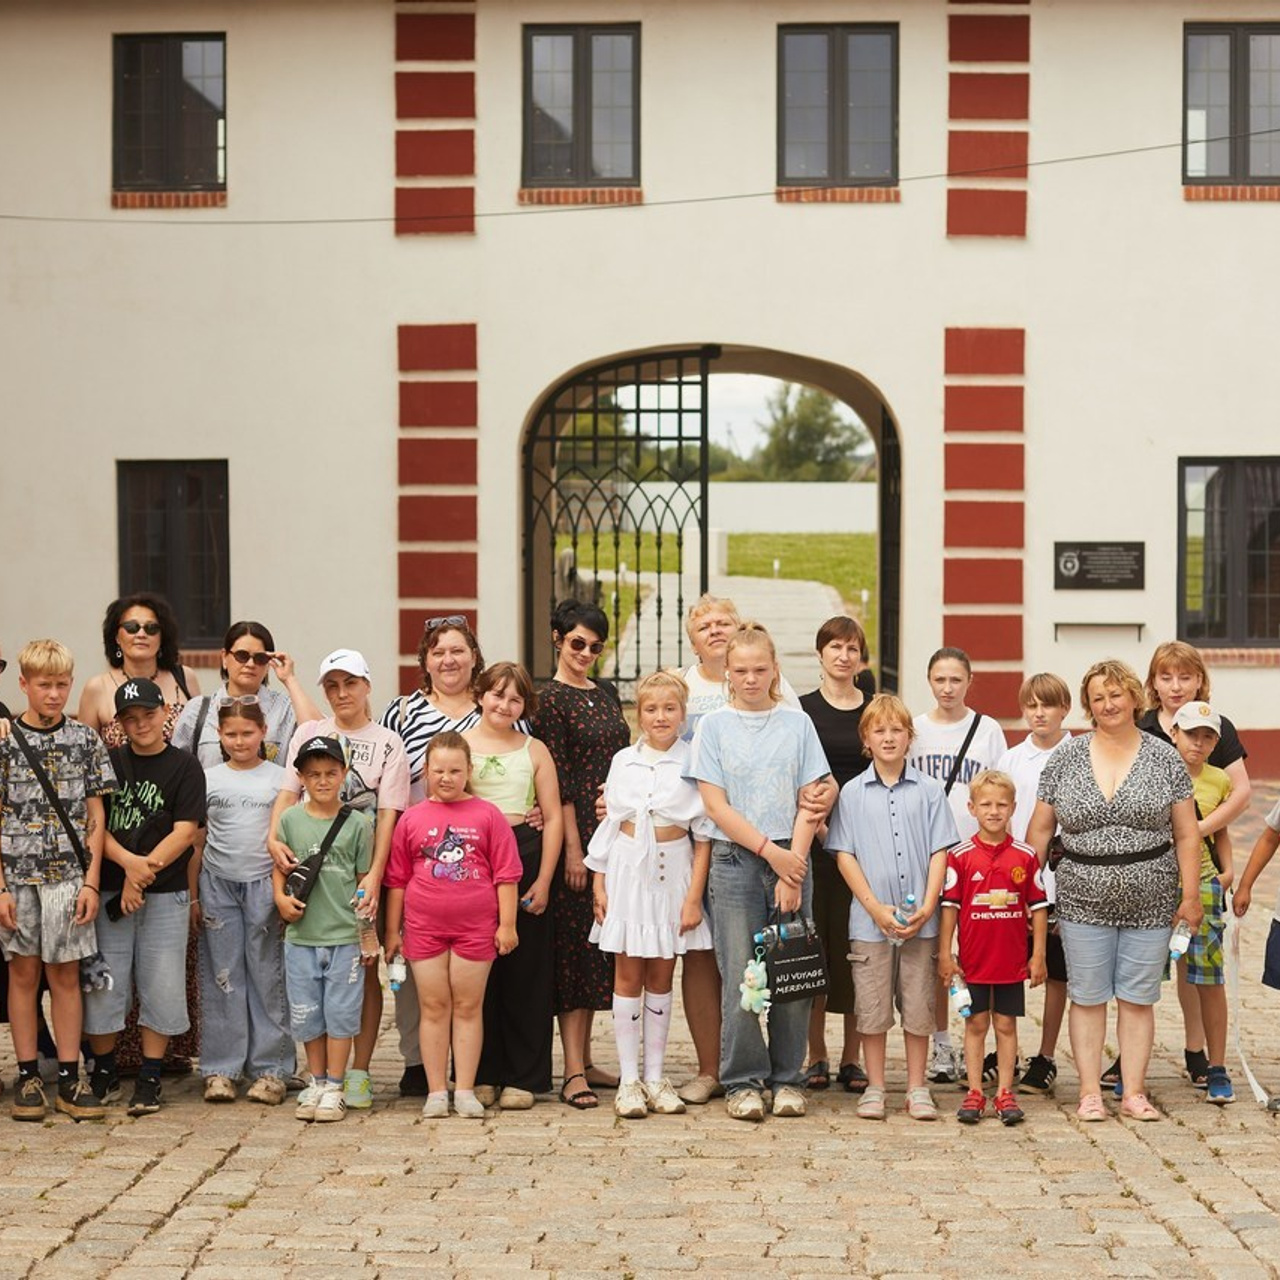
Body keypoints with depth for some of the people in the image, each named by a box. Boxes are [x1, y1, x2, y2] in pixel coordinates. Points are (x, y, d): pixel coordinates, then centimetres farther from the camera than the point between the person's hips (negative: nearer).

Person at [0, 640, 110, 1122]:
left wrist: (91, 881, -2)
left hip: (70, 877, 1)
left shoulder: (85, 739, 4)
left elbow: (95, 816, 5)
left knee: (66, 974, 4)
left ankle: (69, 1079, 8)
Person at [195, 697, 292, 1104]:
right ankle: (220, 1070, 8)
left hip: (265, 885, -1)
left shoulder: (280, 779, 4)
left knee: (268, 977, 1)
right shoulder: (208, 780, 8)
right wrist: (191, 895, 6)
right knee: (221, 977, 2)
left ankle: (270, 1070, 6)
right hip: (218, 886, 1)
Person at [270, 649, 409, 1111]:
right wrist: (274, 838, -16)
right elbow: (288, 791, 4)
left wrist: (374, 876, -14)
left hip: (362, 870, -1)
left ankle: (359, 1073, 5)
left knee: (363, 967, -1)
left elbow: (387, 814, -3)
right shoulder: (309, 733, 11)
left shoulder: (388, 743, 5)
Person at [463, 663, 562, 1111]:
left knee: (527, 971, 1)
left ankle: (524, 1078, 9)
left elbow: (553, 817, 6)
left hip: (525, 859, 1)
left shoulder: (534, 751, 9)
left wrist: (544, 880, -3)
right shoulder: (458, 745, 7)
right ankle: (482, 1075, 11)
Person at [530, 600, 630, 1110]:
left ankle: (584, 1060, 17)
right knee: (574, 944, -7)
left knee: (598, 945, 10)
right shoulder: (550, 699, -7)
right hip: (576, 832, -7)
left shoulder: (605, 692, 15)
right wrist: (573, 847, -16)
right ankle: (573, 1073, -6)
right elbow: (559, 780, -12)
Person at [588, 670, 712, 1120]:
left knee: (661, 977, 6)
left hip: (673, 872, -1)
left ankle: (655, 1077, 14)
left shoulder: (693, 762, -2)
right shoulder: (623, 762, 5)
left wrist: (694, 895, -7)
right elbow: (608, 825, 9)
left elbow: (703, 835, -2)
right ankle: (628, 1079, 6)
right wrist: (599, 884, 3)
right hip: (628, 871, 1)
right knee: (628, 975, 2)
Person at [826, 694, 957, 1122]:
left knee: (918, 1006, 5)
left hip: (919, 921, 0)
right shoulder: (852, 793, 4)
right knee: (872, 1007, 4)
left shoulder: (929, 791, 5)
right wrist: (876, 908, -9)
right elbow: (844, 855, 1)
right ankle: (875, 1088, 14)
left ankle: (917, 1088, 15)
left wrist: (926, 908, -8)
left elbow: (939, 852, 3)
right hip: (870, 921, 0)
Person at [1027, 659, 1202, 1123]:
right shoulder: (1065, 758, 3)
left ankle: (1134, 1093, 13)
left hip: (1151, 903, 0)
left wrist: (1190, 895, -3)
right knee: (1087, 997, 4)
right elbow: (1040, 828, 7)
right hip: (1084, 901, 0)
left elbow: (1186, 834, 3)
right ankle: (1090, 1092, 11)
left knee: (1138, 998, 6)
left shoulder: (1164, 758, 2)